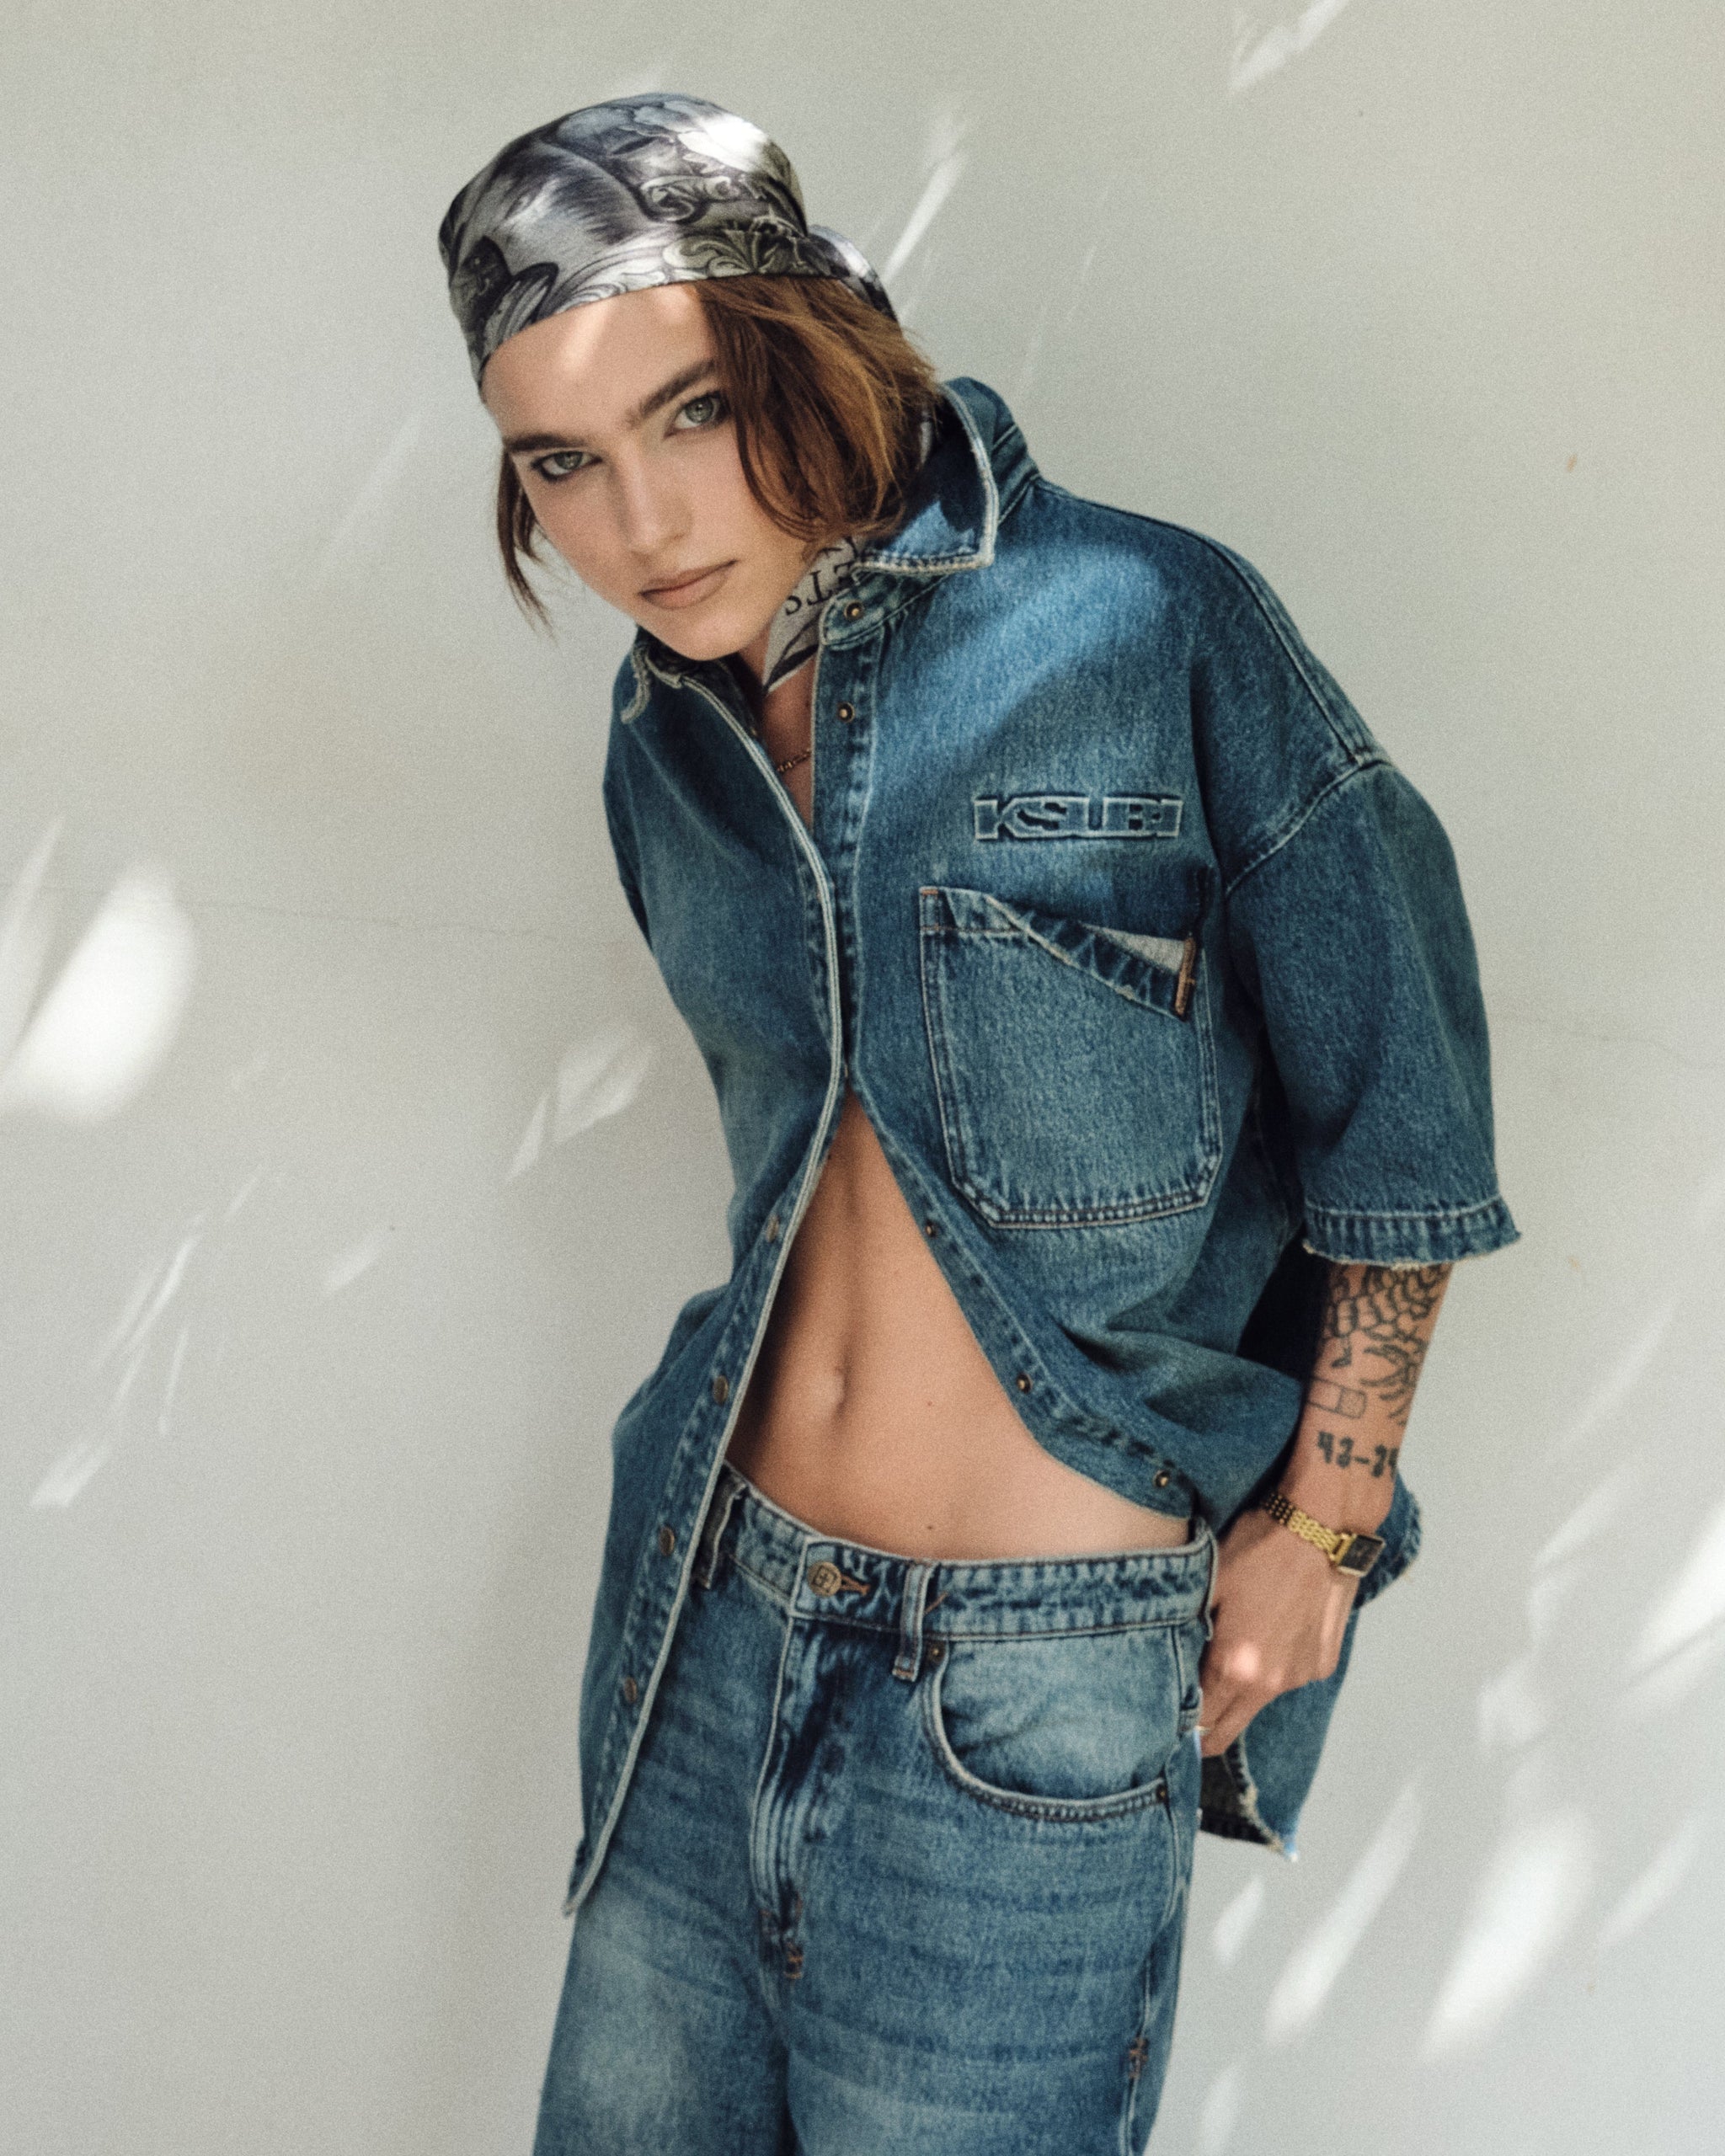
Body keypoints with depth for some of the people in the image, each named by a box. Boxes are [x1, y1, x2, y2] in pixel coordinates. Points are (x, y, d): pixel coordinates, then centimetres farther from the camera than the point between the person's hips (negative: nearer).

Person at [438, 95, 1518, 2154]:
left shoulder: (1150, 628, -14)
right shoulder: (668, 743, 5)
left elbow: (1398, 1110, -8)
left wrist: (1317, 1534, -4)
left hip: (1040, 1680, -5)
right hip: (706, 1601, 6)